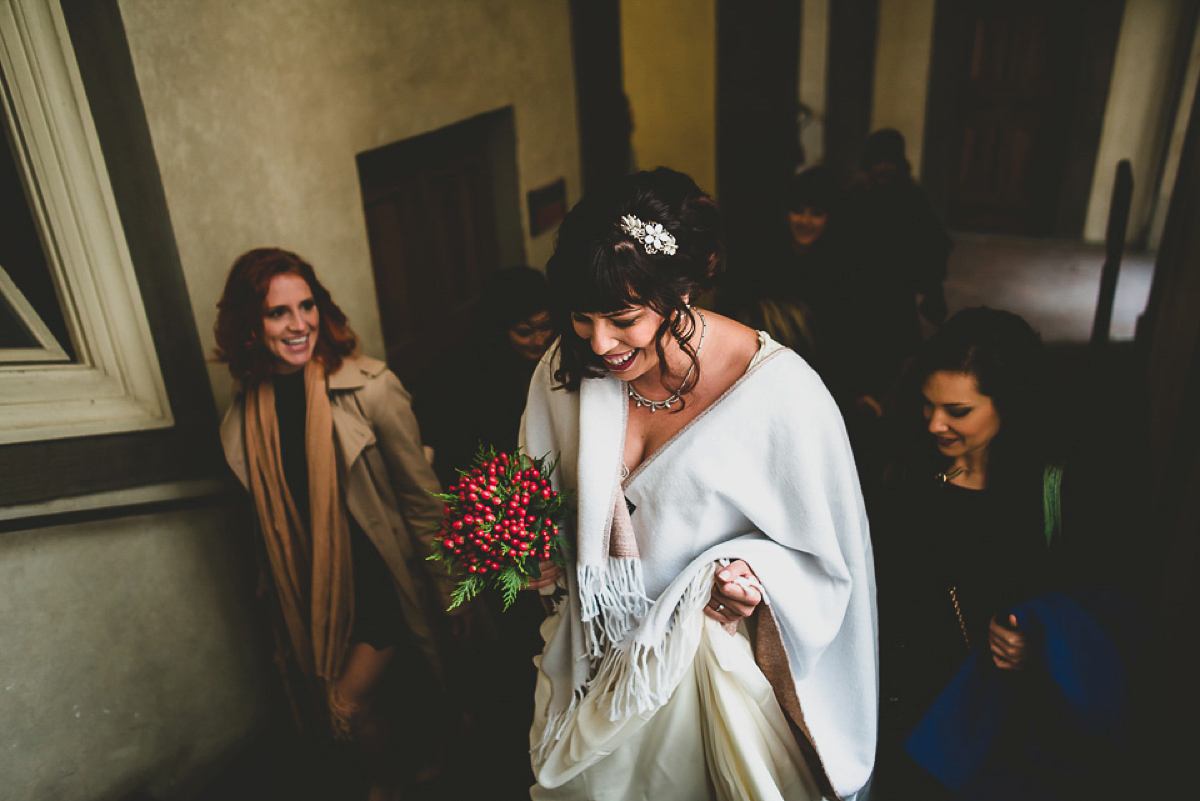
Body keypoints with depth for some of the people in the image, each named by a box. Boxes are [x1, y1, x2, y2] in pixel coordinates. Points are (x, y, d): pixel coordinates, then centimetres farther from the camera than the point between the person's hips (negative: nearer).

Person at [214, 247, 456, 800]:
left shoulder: (370, 387, -19)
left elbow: (422, 497, -14)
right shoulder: (244, 418, -3)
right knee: (321, 703, 16)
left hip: (383, 580, -5)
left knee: (348, 705, -4)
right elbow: (275, 521, 9)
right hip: (317, 589, 5)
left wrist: (450, 589, -11)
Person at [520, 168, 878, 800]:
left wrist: (755, 575, -30)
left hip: (710, 667, -3)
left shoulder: (780, 391, -25)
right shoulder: (567, 368, -12)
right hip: (596, 658, 4)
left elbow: (824, 554, -13)